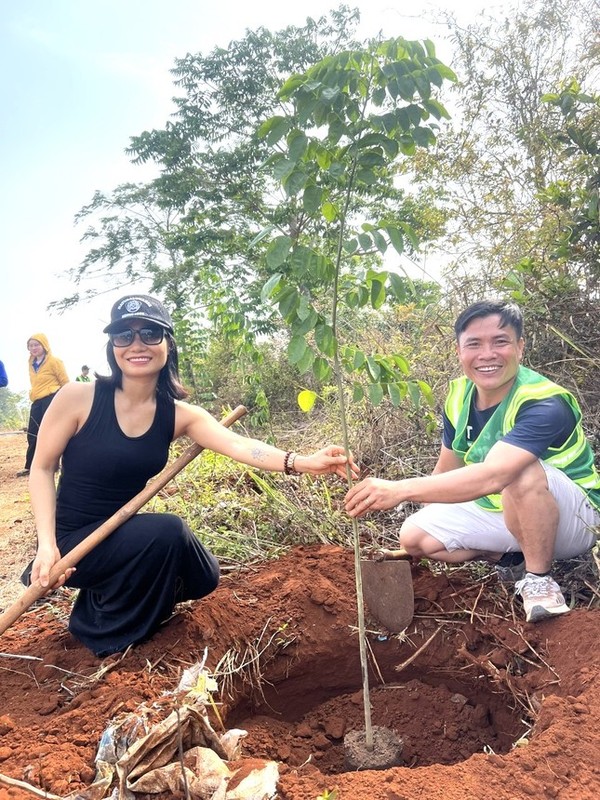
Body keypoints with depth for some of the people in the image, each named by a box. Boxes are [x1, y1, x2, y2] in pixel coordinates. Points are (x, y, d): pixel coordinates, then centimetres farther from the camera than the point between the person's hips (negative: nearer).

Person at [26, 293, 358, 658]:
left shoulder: (179, 415, -9)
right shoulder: (77, 397, -19)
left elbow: (238, 444, -26)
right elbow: (42, 468, -9)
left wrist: (302, 462, -44)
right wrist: (47, 544, -21)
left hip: (123, 530, 6)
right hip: (73, 539, -6)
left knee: (202, 578, 10)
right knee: (167, 531, -29)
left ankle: (106, 590, 27)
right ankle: (105, 628, -3)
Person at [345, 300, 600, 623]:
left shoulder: (544, 404, -30)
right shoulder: (459, 397, -6)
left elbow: (491, 476, -46)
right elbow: (445, 473, 3)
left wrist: (399, 489, -53)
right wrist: (422, 543, 5)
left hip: (573, 518, -6)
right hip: (500, 512, 7)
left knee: (521, 472, -38)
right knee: (413, 535, -8)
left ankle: (539, 579, -15)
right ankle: (512, 559, 7)